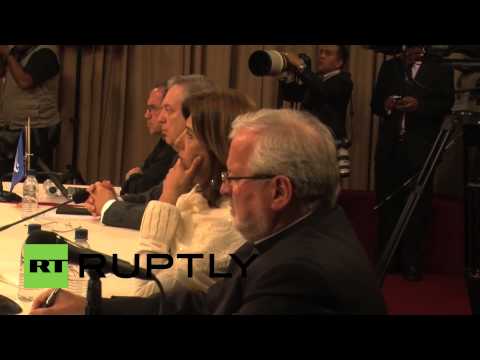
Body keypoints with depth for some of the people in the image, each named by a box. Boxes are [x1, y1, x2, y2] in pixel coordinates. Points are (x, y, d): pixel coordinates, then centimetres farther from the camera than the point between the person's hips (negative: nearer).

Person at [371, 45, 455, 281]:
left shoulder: (441, 69, 7)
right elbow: (375, 101, 12)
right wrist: (385, 104, -10)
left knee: (417, 207, -3)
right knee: (387, 204, 4)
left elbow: (446, 103, -3)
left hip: (421, 148, -3)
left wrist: (419, 105, -20)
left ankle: (412, 263, 3)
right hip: (389, 147, 3)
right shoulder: (389, 67, 17)